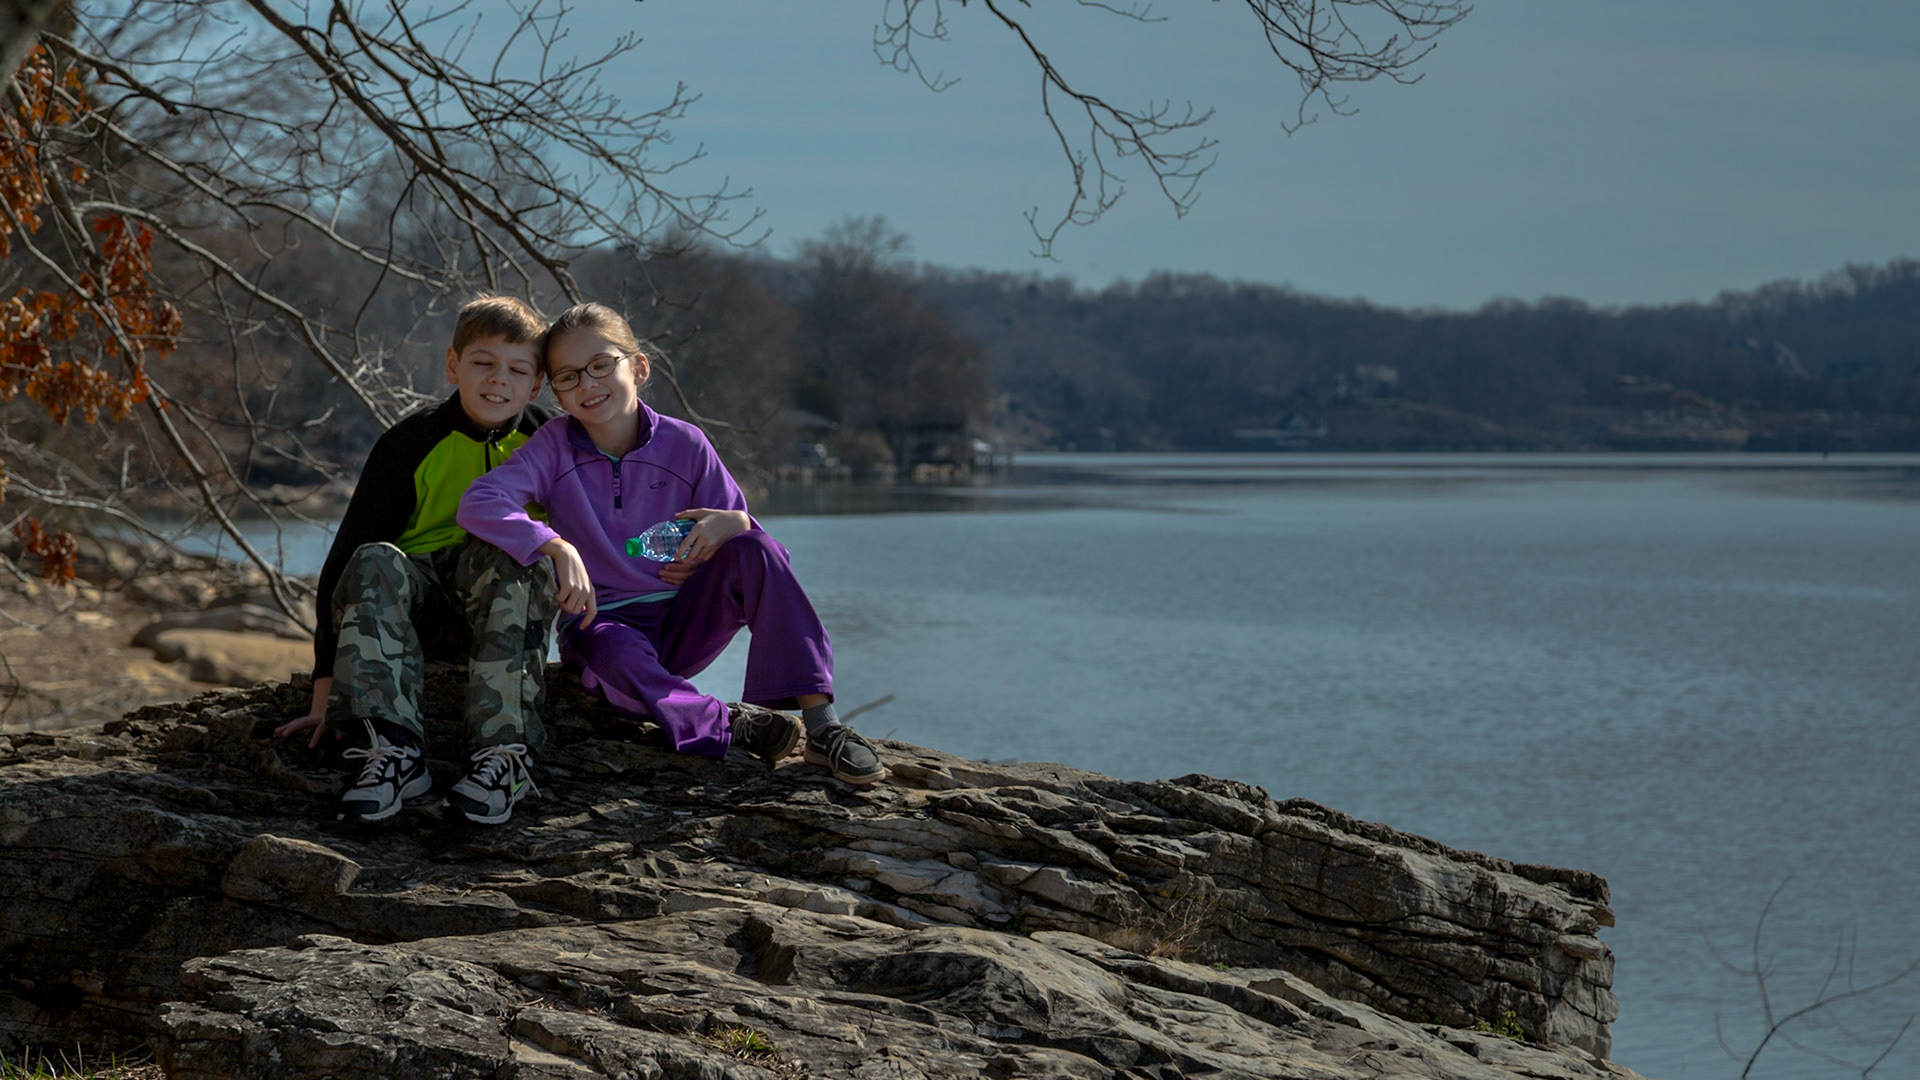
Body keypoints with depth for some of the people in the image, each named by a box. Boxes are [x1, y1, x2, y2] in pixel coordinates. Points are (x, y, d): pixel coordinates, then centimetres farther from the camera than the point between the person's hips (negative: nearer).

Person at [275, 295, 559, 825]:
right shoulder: (409, 445, -10)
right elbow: (342, 560, -13)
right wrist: (325, 690, -18)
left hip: (504, 602, 0)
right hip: (418, 598, 0)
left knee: (516, 552, -32)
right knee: (375, 563, -32)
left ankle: (506, 749, -41)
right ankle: (395, 747, -43)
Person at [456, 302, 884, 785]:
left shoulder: (685, 445, 0)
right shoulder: (555, 447, -5)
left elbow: (749, 548, 5)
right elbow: (478, 504, -22)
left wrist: (736, 524, -21)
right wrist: (559, 548, -36)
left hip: (682, 623, 3)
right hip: (600, 625, -3)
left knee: (752, 547, -24)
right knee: (619, 658, -40)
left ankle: (821, 723, -30)